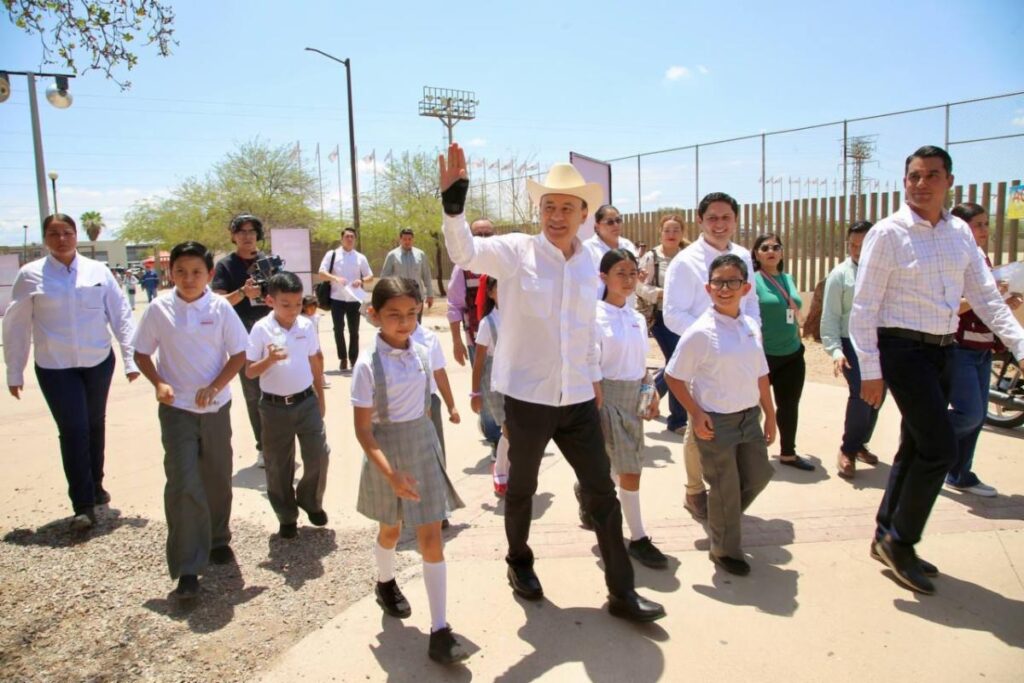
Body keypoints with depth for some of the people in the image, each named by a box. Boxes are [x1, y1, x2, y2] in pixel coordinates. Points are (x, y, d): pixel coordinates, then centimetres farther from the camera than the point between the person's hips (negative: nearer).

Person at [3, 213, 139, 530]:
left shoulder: (98, 271, 0)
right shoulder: (30, 275, -3)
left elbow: (120, 315, -1)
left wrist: (131, 359, -6)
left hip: (98, 362, 2)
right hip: (55, 367, -2)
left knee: (95, 426, 16)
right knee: (73, 430, -6)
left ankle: (95, 486, 36)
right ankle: (83, 505, 4)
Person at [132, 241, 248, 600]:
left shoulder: (220, 307, -6)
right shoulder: (159, 308, -5)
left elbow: (238, 354, -3)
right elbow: (142, 353, 4)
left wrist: (214, 387, -14)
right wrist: (159, 383, -12)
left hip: (216, 407, 1)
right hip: (176, 409, -1)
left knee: (218, 479, 14)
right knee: (183, 484, -7)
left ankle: (218, 539, 38)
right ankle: (187, 568, 0)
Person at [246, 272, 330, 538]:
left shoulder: (307, 326, -3)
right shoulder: (261, 330, -12)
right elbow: (249, 372, -9)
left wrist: (320, 397, 14)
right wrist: (269, 359, -28)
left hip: (306, 402, 2)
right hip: (275, 407, -2)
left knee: (318, 456, 3)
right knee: (278, 465, 9)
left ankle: (310, 501, 30)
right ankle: (286, 516, 28)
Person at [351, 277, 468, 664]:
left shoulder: (422, 353, -6)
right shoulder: (368, 364, -19)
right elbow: (363, 430, -19)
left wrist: (421, 441, 14)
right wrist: (391, 474, -27)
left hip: (424, 446, 3)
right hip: (387, 451, -3)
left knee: (431, 537, 1)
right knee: (391, 530, 20)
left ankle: (440, 631, 8)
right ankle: (385, 584, 53)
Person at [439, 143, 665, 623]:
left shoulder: (589, 267, 7)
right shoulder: (516, 252, -9)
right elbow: (465, 253, -26)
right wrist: (453, 202, -40)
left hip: (578, 400, 4)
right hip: (527, 398, -4)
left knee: (602, 492, 7)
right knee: (521, 489, 15)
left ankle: (622, 591, 21)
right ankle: (519, 563, 41)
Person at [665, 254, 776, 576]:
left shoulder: (751, 327, 3)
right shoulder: (700, 332, -16)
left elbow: (760, 374, 11)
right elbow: (674, 377, -11)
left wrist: (769, 414, 13)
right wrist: (696, 413, -15)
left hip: (749, 416, 6)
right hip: (715, 421, -6)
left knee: (758, 476, 14)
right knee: (725, 489, 6)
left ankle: (725, 519, 42)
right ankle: (725, 550, 27)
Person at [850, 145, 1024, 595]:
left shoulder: (960, 233, 8)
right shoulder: (888, 234, -10)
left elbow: (986, 297, 8)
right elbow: (864, 308, -11)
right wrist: (870, 371, -14)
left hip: (944, 351, 7)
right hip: (904, 349, -7)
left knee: (916, 447, 13)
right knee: (941, 447, -11)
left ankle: (888, 537, 27)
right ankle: (900, 541, 7)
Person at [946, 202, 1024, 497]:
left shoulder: (983, 260, 15)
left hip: (982, 349, 9)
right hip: (957, 348, -8)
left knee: (978, 416, 10)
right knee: (970, 414, -13)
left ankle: (960, 475, 21)